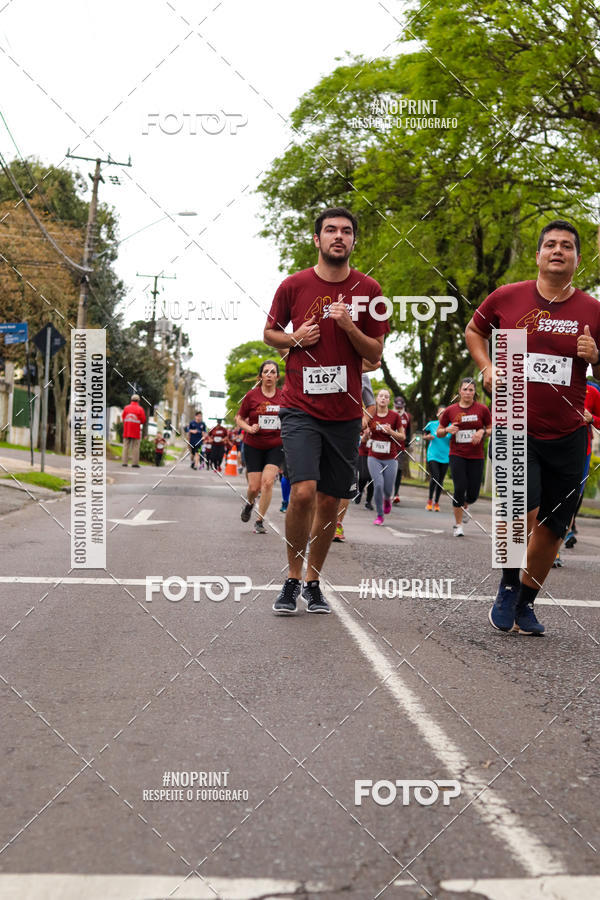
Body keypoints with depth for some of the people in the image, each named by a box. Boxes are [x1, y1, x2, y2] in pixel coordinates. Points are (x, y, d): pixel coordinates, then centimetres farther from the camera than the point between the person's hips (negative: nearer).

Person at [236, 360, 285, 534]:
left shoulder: (284, 396, 1)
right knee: (254, 486, -2)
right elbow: (239, 418, 6)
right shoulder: (252, 395, -4)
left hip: (276, 446, 1)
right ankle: (249, 503, 36)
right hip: (253, 446, 0)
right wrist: (249, 428, -11)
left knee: (268, 481, -15)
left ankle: (260, 521, -3)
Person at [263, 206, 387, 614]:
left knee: (330, 501, 7)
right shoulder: (294, 285, 1)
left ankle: (313, 582, 24)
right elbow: (270, 332, 14)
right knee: (303, 492, -17)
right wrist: (294, 339, -7)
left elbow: (376, 353, 6)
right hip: (301, 408, -2)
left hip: (345, 412, 2)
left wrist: (349, 327, -12)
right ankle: (293, 578, 2)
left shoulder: (368, 290, 4)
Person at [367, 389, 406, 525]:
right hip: (374, 457, 0)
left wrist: (391, 432, -14)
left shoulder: (395, 416, -3)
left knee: (388, 489, 1)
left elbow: (403, 437, 3)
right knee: (378, 484, -15)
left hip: (390, 459, 0)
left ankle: (387, 499, 41)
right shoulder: (370, 415, 0)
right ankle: (379, 515, 4)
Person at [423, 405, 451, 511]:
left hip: (445, 457, 2)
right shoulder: (431, 424, 2)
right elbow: (424, 435, 17)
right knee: (435, 477, -16)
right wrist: (428, 437, -5)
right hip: (433, 456, -2)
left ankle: (436, 502, 23)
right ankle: (430, 500, 4)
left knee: (440, 481, 6)